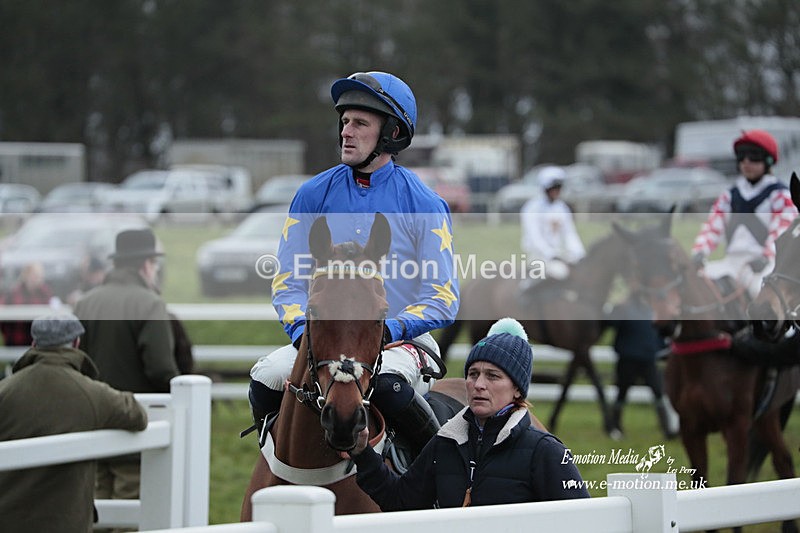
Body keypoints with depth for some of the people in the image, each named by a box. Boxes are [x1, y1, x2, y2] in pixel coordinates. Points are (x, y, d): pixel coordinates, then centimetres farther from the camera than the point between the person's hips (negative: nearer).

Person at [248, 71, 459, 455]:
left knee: (388, 383, -37)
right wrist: (302, 330, -13)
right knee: (266, 380, -25)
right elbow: (288, 282, 7)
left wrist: (388, 330, -21)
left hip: (402, 340, -3)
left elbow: (442, 301, -6)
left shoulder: (424, 205, -3)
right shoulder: (313, 195, 6)